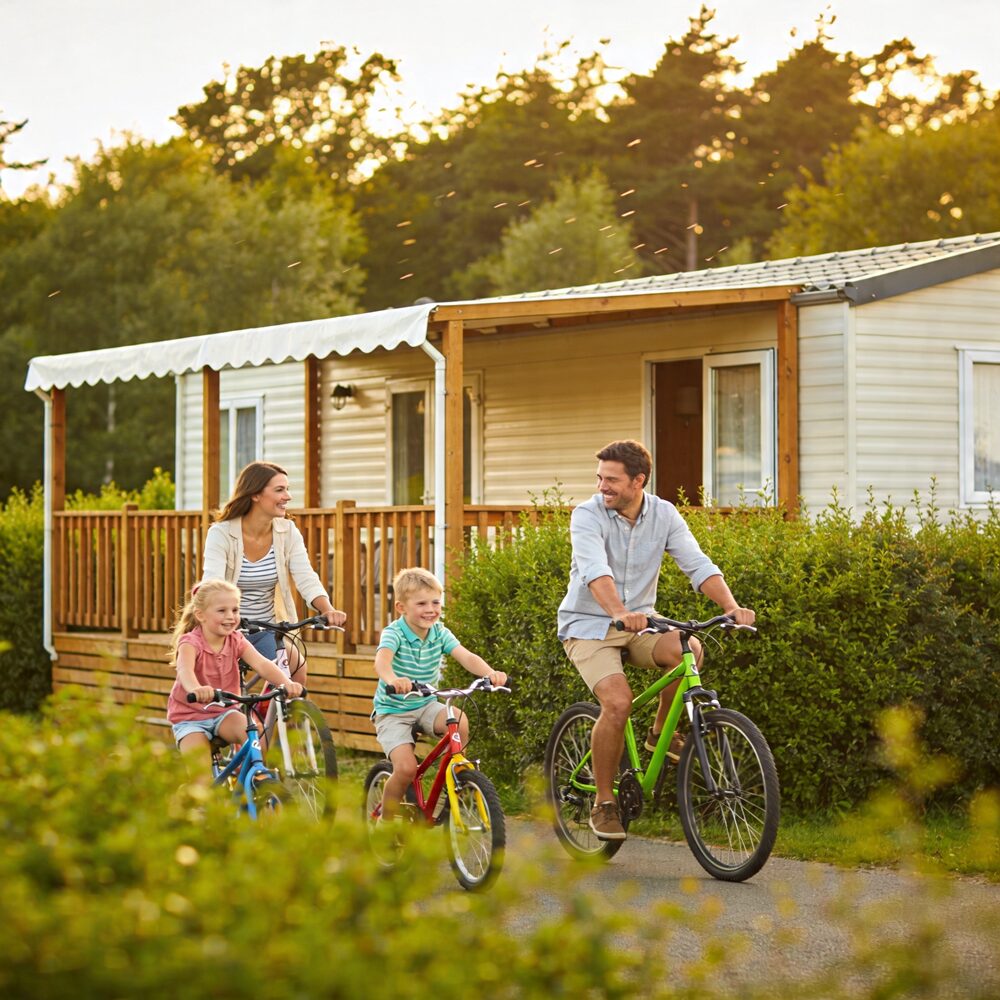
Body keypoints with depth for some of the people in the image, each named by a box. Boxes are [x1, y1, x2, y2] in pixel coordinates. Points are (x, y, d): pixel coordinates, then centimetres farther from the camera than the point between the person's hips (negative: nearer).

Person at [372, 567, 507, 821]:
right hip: (393, 711, -4)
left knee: (460, 721, -27)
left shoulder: (440, 633, -4)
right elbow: (382, 660, -39)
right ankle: (385, 821, 3)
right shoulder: (394, 633, -18)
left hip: (426, 706, 4)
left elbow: (466, 657, -19)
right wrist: (392, 679, -63)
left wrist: (490, 673, -41)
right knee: (406, 768, -21)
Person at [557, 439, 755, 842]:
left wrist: (731, 606, -31)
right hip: (589, 625, -3)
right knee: (618, 703, -25)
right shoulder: (588, 515, -16)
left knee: (687, 649, -29)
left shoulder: (663, 515, -4)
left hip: (639, 621, 3)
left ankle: (661, 731, -3)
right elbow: (595, 571, -33)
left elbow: (697, 564, -13)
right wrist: (619, 612, -52)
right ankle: (604, 803, -7)